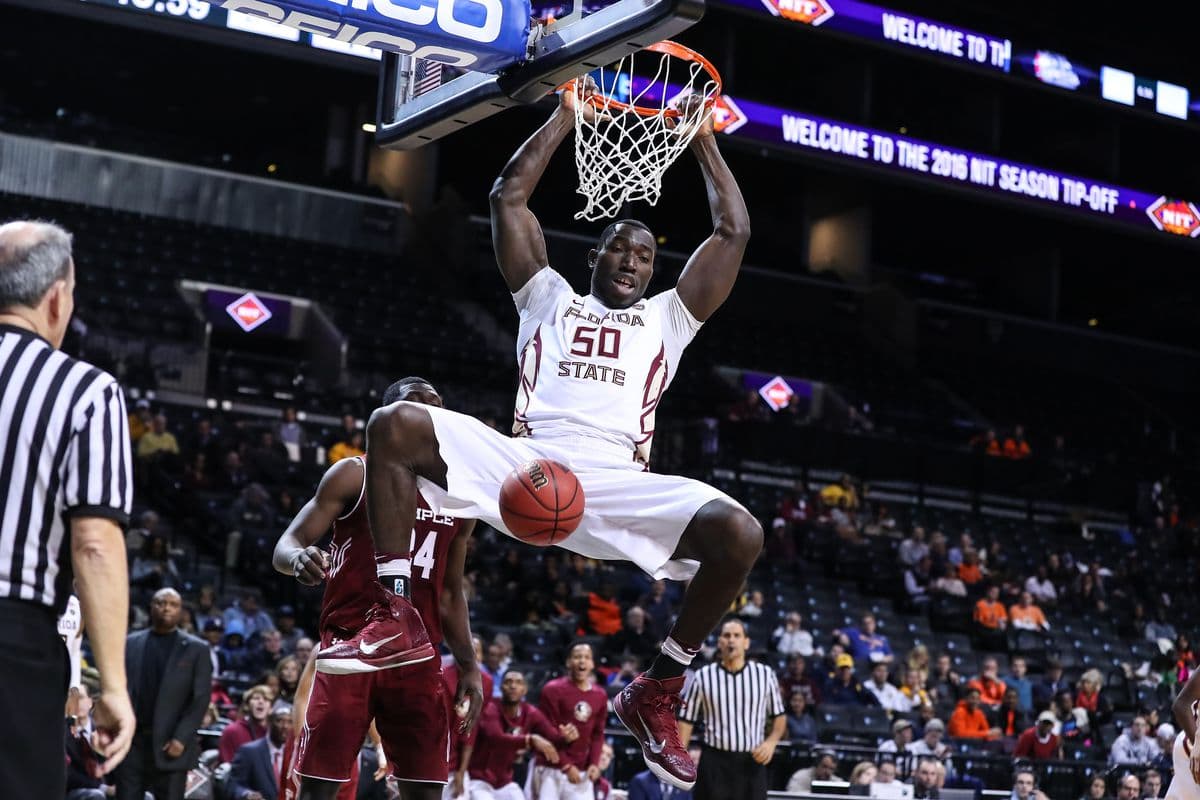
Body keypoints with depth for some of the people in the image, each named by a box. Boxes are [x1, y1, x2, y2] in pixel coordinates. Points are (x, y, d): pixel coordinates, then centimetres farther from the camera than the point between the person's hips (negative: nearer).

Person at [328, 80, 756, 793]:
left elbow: (734, 232, 23)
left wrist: (703, 139, 26)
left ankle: (657, 692, -8)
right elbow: (509, 196, 23)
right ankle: (397, 618, -19)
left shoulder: (667, 317, 29)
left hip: (619, 484, 0)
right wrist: (566, 118, 25)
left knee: (739, 533, -28)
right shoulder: (550, 298, 28)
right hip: (526, 464, 0)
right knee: (394, 426, -22)